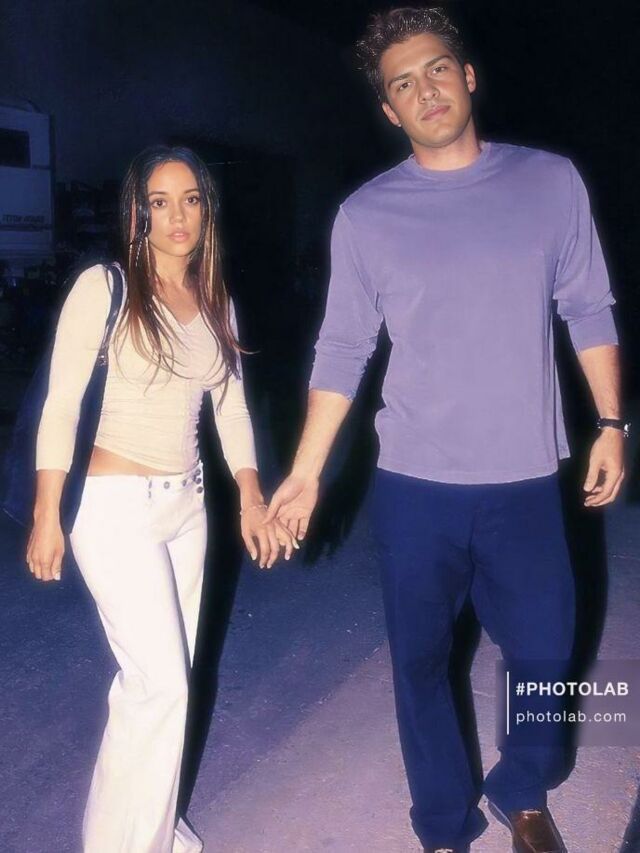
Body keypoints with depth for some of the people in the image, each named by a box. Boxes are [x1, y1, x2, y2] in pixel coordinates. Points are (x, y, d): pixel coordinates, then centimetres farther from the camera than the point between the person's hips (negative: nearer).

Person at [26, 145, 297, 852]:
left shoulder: (216, 303, 9)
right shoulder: (103, 288, -8)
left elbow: (231, 407, 11)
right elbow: (60, 404, -8)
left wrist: (251, 498, 3)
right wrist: (47, 516, -9)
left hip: (186, 505, 6)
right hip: (114, 506, -5)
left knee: (158, 680, 13)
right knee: (162, 683, -6)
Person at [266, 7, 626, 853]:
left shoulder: (551, 181, 1)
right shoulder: (365, 215, -2)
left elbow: (589, 311, 6)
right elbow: (342, 352, 0)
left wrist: (611, 423, 3)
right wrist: (305, 472, -2)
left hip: (526, 479, 1)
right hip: (413, 484, 0)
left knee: (544, 653, 11)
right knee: (420, 663, 11)